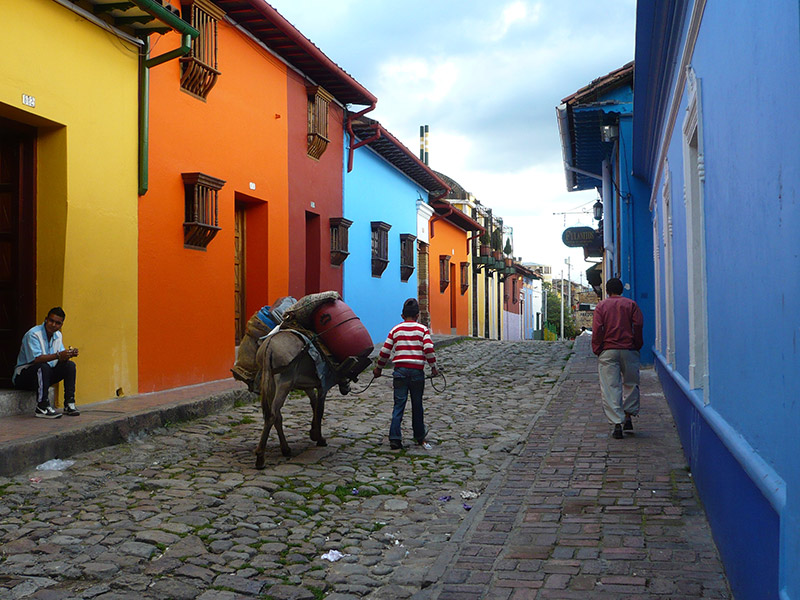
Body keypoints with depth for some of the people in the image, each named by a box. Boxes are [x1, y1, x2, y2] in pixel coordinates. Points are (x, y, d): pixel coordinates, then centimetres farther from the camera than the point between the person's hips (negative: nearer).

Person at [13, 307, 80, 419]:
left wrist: (69, 354, -20)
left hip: (45, 374, 8)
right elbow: (35, 359, -31)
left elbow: (61, 359, 3)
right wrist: (58, 355, -40)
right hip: (23, 376, -8)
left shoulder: (58, 335, 7)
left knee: (70, 365, -9)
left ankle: (69, 404, -12)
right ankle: (42, 407, -35)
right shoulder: (33, 334, -19)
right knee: (43, 367, -37)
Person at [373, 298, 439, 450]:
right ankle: (420, 436, 26)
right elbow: (428, 349, -9)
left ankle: (395, 438, -6)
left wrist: (379, 368, 20)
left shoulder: (395, 329, 7)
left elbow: (385, 351, 7)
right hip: (417, 371, -1)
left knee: (399, 405, 2)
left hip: (400, 370, 1)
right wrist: (433, 367, 3)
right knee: (417, 405, 12)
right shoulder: (423, 329, 3)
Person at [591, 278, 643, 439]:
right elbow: (638, 325, -3)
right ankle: (628, 418, 16)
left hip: (608, 351, -1)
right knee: (630, 384, 17)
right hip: (629, 350, 1)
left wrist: (597, 350, 2)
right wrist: (637, 345, 6)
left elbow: (597, 330, -4)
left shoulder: (601, 306, 4)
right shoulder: (631, 304, 6)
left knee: (610, 387, -1)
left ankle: (617, 424, -7)